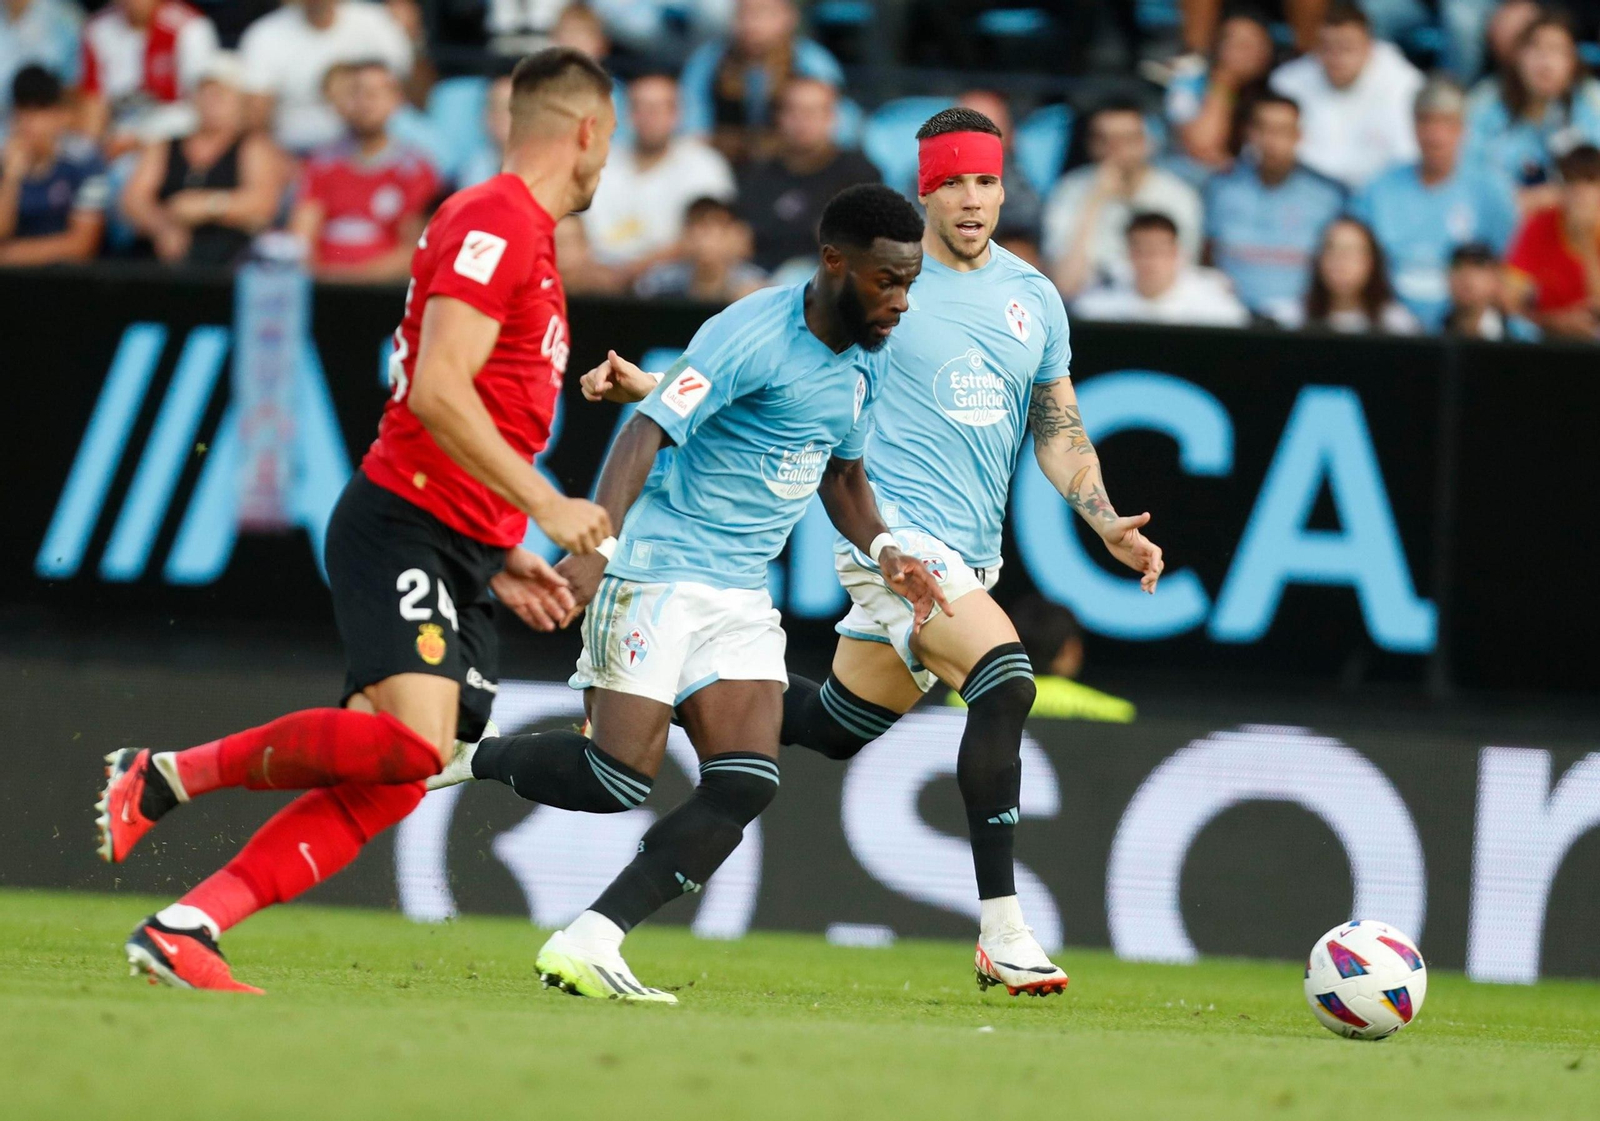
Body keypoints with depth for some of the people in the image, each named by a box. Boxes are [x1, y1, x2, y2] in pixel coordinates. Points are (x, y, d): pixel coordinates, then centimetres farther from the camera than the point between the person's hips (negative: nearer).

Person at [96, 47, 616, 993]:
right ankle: (167, 775, -12)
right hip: (403, 530, -10)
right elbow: (438, 391, -20)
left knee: (389, 786, -3)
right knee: (413, 741, -27)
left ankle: (183, 930, -5)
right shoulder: (493, 223, -9)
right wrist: (546, 507, -19)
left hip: (463, 557, 10)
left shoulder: (528, 241, 23)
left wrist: (501, 559, 23)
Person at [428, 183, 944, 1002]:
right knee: (621, 774, -12)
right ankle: (468, 756, 15)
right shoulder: (754, 336, -18)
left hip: (742, 596, 8)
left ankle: (586, 944, -7)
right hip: (658, 571, -8)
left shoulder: (866, 361, 9)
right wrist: (596, 544, -37)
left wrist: (882, 550, 7)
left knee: (745, 784, -8)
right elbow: (647, 432, -25)